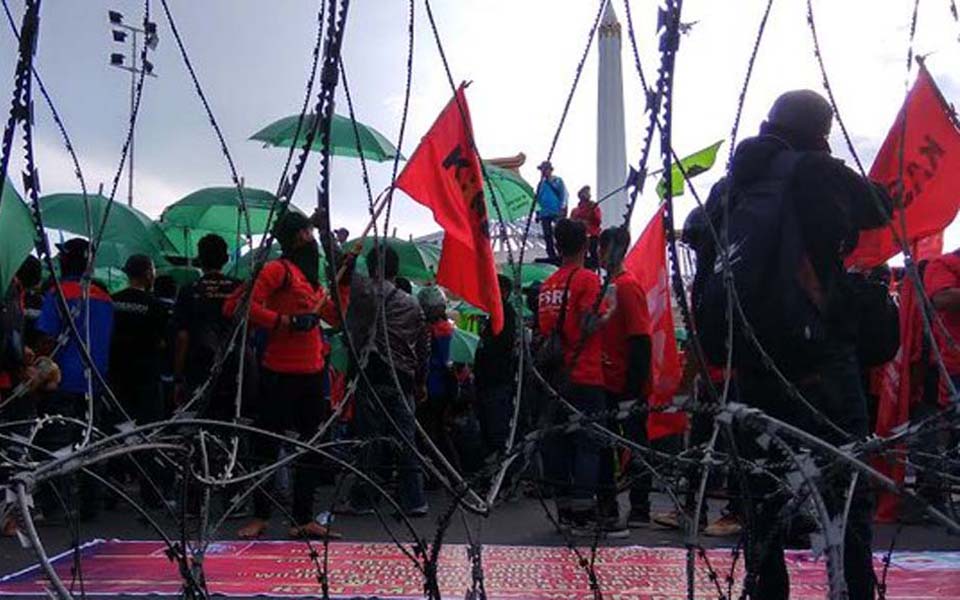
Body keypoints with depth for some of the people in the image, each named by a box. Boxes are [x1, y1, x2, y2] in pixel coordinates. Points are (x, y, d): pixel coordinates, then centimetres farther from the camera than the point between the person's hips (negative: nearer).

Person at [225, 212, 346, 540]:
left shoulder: (311, 276, 18)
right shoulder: (278, 269, -7)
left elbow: (335, 316, 18)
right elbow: (245, 305, -18)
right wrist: (286, 321, -20)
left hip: (312, 374, 8)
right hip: (280, 373, -8)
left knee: (311, 447, 10)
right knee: (268, 444, 1)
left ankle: (303, 519, 18)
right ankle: (260, 516, 14)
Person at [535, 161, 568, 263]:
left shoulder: (558, 181, 1)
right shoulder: (542, 183, 15)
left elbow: (564, 194, -3)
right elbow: (538, 198, 20)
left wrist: (563, 208, -11)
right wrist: (538, 211, 15)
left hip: (557, 212, -5)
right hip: (544, 213, 5)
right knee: (547, 235, 5)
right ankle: (551, 255, 10)